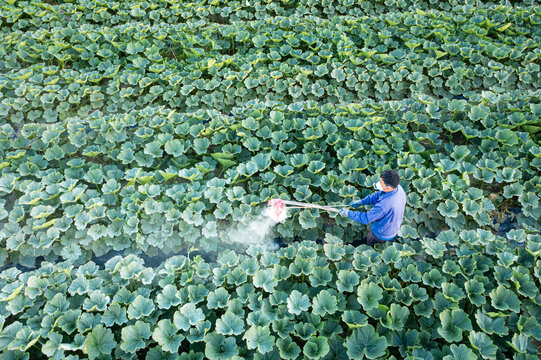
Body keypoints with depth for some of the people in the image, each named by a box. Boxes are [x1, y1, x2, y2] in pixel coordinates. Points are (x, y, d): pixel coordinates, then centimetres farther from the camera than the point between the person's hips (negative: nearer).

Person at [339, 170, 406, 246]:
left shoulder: (384, 205, -45)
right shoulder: (398, 188, -20)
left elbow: (366, 218, -31)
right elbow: (378, 195, -3)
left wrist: (348, 213, -20)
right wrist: (361, 202, -6)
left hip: (382, 234, -7)